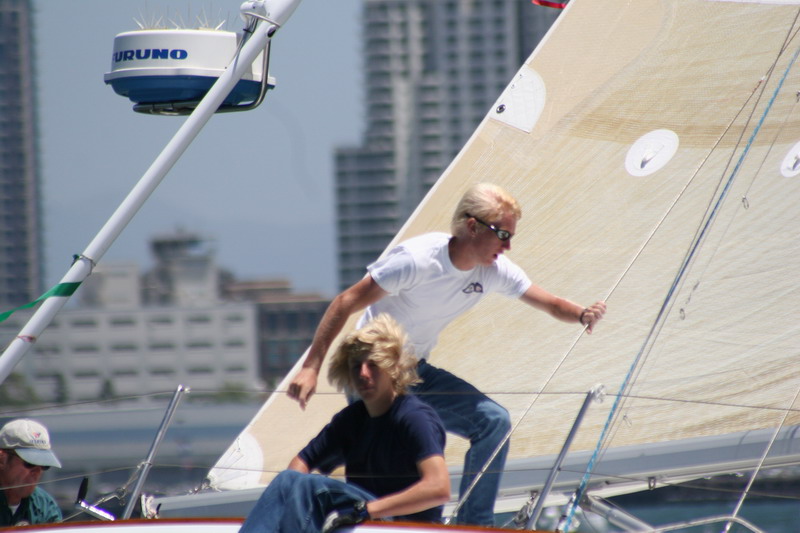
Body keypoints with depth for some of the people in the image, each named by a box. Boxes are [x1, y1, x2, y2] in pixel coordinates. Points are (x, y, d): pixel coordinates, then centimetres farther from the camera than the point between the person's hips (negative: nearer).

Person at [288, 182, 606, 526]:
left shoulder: (495, 270, -6)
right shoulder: (417, 259, -26)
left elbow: (552, 304, -1)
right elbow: (346, 303, -24)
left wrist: (583, 315, -26)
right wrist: (311, 367, -28)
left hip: (417, 374, 7)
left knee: (494, 421, -5)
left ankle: (474, 526, 0)